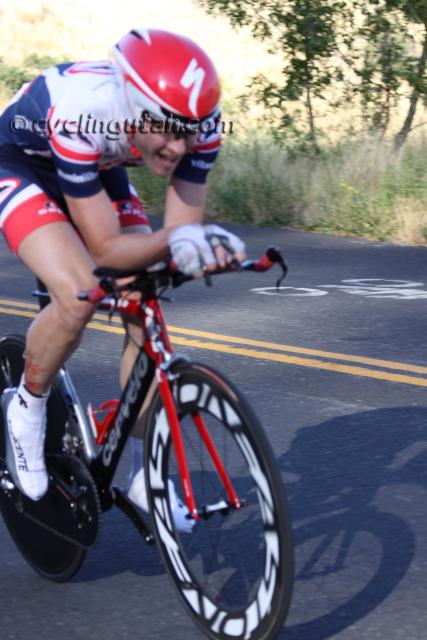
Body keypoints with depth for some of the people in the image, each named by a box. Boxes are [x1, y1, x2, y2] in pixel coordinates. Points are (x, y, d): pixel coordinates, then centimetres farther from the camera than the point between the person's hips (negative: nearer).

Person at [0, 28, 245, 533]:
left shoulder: (196, 119, -28)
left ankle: (145, 476, 10)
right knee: (79, 295, -30)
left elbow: (182, 226, -22)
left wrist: (201, 246, -45)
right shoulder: (82, 113, -42)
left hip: (100, 171, 5)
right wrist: (171, 240, -55)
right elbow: (105, 248, -37)